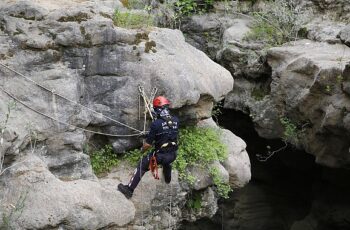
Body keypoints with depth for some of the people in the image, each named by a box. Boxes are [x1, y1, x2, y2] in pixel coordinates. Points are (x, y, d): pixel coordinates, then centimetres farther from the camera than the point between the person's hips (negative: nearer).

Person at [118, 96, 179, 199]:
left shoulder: (156, 124, -19)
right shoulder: (176, 120, -4)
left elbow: (148, 144, -14)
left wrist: (142, 150, 7)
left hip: (160, 155, -5)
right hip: (173, 155, 5)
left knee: (141, 166, 11)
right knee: (166, 162, 40)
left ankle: (129, 189, 11)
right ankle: (168, 178, 62)